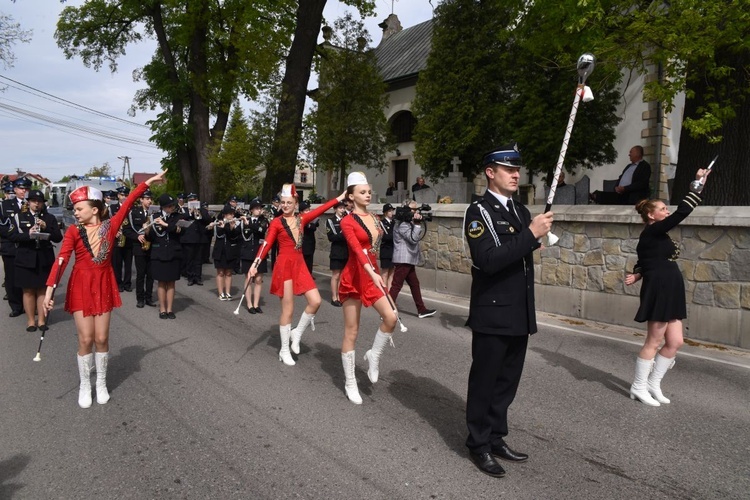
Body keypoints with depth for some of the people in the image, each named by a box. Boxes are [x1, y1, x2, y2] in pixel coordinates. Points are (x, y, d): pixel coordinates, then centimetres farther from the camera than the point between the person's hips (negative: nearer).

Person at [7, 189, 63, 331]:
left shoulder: (50, 218, 6)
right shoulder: (19, 217, 5)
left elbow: (58, 238, 0)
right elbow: (13, 236, -2)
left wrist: (46, 227, -15)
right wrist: (28, 235, -19)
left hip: (45, 259, 0)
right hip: (26, 259, 0)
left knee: (43, 290, 5)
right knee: (28, 291, 6)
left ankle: (42, 320, 14)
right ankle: (31, 320, 16)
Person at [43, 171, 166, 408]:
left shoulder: (110, 225, -2)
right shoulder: (73, 231, -6)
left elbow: (128, 203, -7)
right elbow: (61, 260, -14)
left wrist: (148, 182, -10)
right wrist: (49, 289, -24)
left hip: (104, 285, 1)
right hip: (81, 286, -1)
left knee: (101, 338, 6)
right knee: (86, 339, 0)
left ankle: (101, 384, 23)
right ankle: (84, 386, 18)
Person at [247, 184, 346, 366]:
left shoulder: (301, 219, 8)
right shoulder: (276, 222, -5)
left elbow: (321, 209, 11)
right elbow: (267, 244, -12)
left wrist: (340, 197, 13)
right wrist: (255, 264, -24)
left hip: (300, 265, 5)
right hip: (284, 266, -5)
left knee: (315, 301, -6)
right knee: (287, 309, -1)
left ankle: (297, 334, 16)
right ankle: (284, 351, 13)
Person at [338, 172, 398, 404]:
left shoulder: (375, 219, 10)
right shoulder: (347, 222, -11)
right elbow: (357, 249, -27)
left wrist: (375, 274, 15)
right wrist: (373, 273, -39)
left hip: (373, 275, 6)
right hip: (354, 277, -6)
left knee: (391, 317, -14)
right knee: (351, 331, 2)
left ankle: (374, 356, 13)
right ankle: (350, 383, 14)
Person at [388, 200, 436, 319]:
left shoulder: (409, 223, 17)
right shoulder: (402, 224, -14)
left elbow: (419, 236, 17)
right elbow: (413, 238, -21)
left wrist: (420, 223, 4)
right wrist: (418, 223, -16)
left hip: (409, 260, 10)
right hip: (403, 260, -10)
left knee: (415, 284, 12)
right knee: (396, 286, -9)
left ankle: (421, 310, 18)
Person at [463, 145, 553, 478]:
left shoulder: (521, 211, 12)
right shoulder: (479, 211, -11)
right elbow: (488, 261, -25)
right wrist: (531, 234, -25)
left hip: (519, 315, 8)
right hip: (493, 315, -7)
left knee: (507, 382, 17)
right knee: (484, 382, 7)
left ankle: (496, 438, 32)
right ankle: (479, 445, 22)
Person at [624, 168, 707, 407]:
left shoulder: (657, 236, 18)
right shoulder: (652, 232, -11)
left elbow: (644, 261, 17)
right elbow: (682, 212, -18)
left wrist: (637, 275, -7)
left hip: (669, 292, 9)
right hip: (659, 291, -9)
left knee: (675, 342, 9)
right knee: (654, 342, -2)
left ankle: (653, 383, 21)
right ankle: (639, 387, 10)